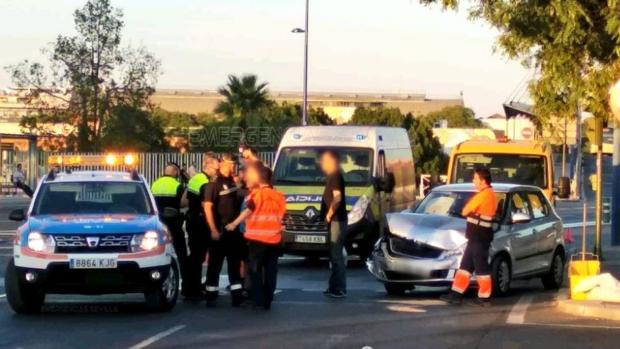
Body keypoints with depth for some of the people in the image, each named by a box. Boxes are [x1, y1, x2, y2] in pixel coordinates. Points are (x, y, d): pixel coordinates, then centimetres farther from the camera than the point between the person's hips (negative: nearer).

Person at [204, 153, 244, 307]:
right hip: (219, 232, -7)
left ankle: (237, 295, 13)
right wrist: (213, 230, -19)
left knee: (235, 265, 9)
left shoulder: (233, 183, 10)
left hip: (234, 231, 7)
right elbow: (207, 207, -15)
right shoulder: (214, 183, -9)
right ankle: (211, 297, 3)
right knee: (215, 265, -1)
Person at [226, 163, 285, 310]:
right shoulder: (278, 196, 8)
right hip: (274, 238, 4)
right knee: (270, 271, 9)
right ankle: (267, 301, 9)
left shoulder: (256, 193, -6)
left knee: (255, 270, 4)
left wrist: (234, 224, -9)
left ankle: (258, 300, -4)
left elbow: (248, 211, -13)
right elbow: (280, 215, 11)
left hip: (257, 238, -4)